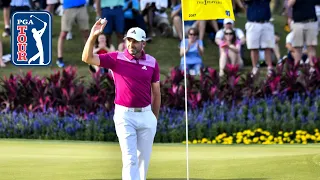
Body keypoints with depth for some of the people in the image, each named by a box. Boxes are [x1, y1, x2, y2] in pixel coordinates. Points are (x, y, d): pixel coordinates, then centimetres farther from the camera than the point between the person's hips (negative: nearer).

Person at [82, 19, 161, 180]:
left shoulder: (152, 62, 2)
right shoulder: (116, 58, -4)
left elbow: (156, 92, 11)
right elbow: (87, 58, -14)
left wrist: (155, 118, 15)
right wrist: (93, 36, -28)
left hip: (146, 114, 3)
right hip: (124, 115, -3)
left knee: (144, 157, 13)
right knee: (130, 158, -9)